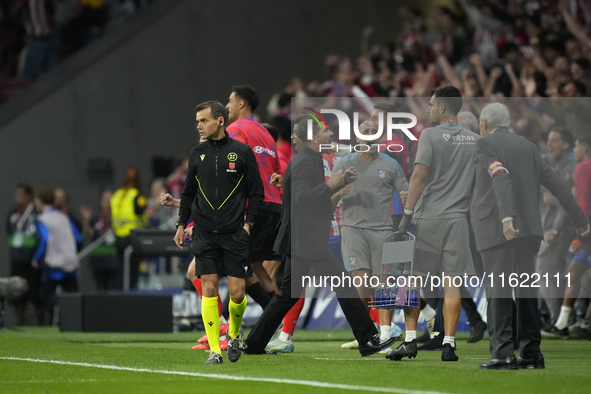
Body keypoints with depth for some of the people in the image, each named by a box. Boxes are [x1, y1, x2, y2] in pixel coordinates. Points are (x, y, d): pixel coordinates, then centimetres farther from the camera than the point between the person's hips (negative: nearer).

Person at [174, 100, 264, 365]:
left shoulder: (242, 152, 0)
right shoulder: (197, 154, 9)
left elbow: (256, 192, 3)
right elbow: (188, 192, 18)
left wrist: (248, 222, -6)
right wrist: (181, 224, 12)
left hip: (235, 234, -2)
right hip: (204, 233, 2)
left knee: (237, 293, -4)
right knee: (209, 287, -6)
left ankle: (234, 336, 24)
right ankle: (215, 350, -2)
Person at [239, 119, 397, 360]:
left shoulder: (311, 160, 17)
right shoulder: (304, 163, -15)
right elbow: (301, 198, -24)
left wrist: (342, 182, 14)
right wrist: (330, 185, -22)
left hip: (301, 240, 11)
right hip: (307, 241, -11)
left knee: (288, 295, 12)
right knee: (345, 286, -6)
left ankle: (254, 344, 13)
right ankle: (368, 340, -3)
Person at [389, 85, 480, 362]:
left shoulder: (430, 135, -5)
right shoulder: (475, 140, 10)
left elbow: (420, 175, -13)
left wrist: (407, 214, -13)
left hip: (427, 217, -4)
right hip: (458, 219, 4)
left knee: (413, 278, 3)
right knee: (451, 284, 3)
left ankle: (410, 340, -2)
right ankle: (449, 343, -2)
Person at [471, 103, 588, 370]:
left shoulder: (486, 145, -2)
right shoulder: (528, 146, 17)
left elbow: (501, 178, -19)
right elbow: (556, 184, 13)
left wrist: (507, 217, -32)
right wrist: (580, 220, 16)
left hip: (497, 229, -6)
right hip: (529, 228, 6)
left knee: (498, 290, -8)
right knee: (525, 290, 10)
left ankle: (503, 353, -16)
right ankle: (531, 353, 8)